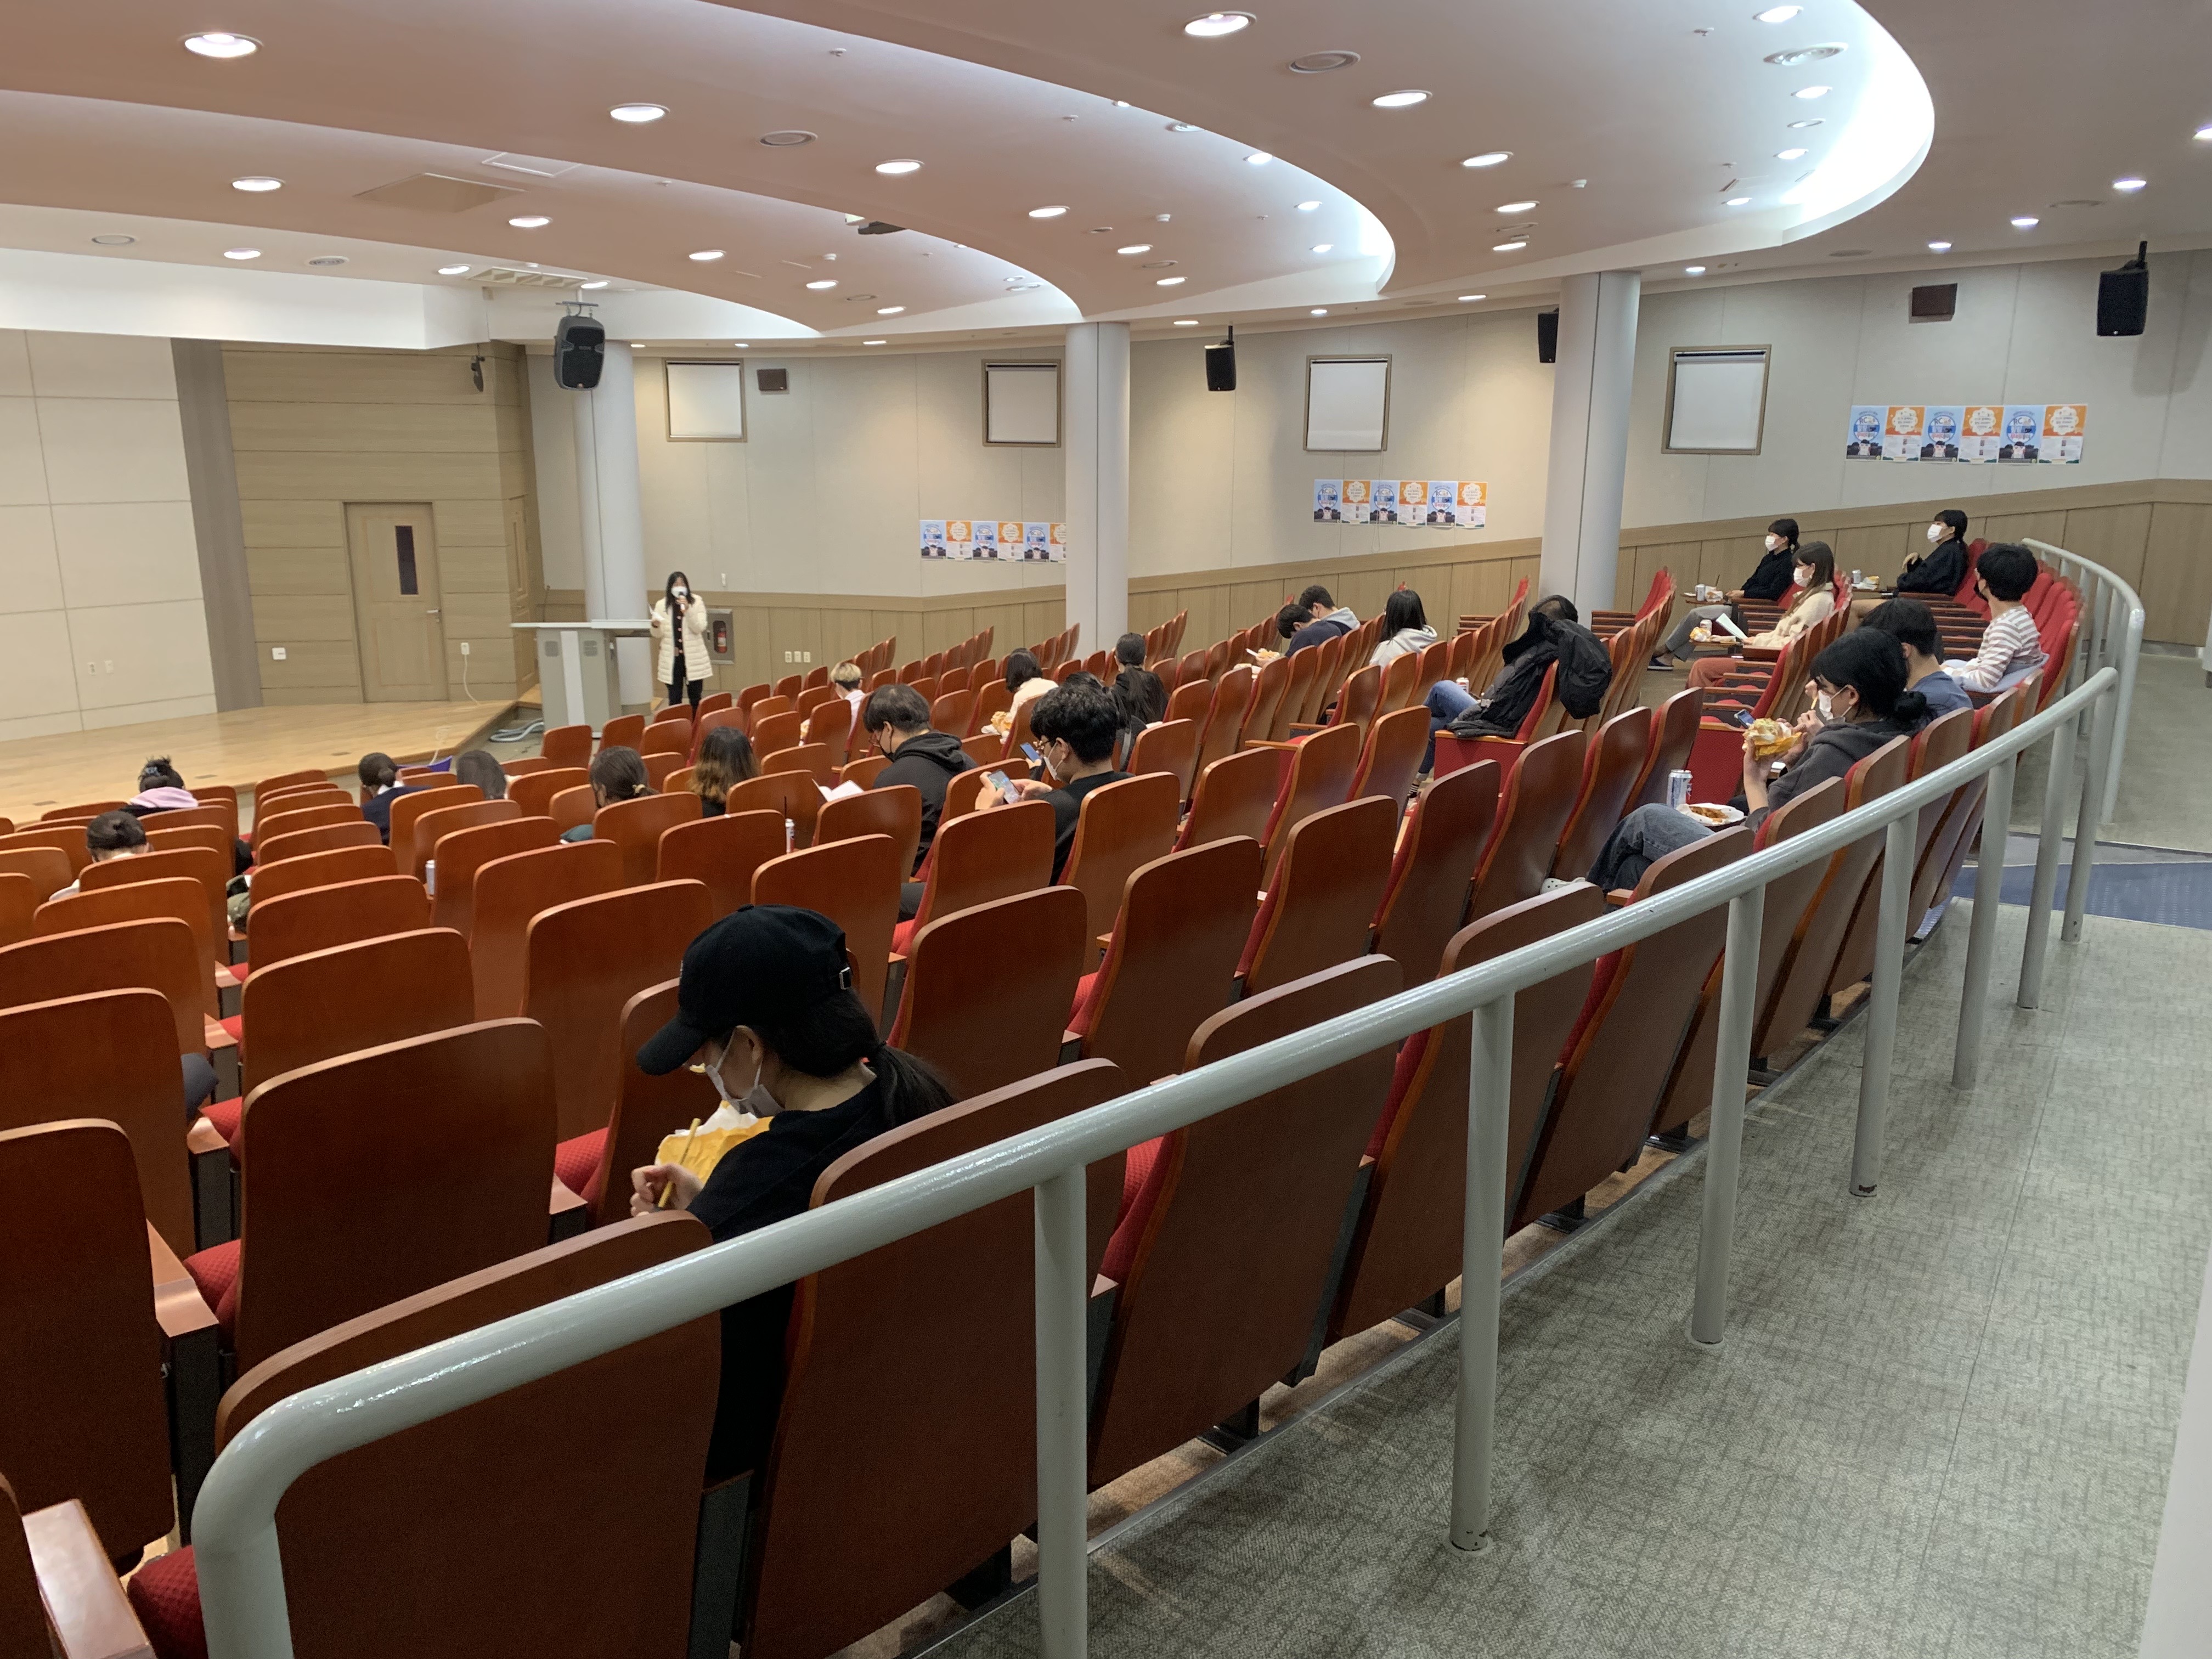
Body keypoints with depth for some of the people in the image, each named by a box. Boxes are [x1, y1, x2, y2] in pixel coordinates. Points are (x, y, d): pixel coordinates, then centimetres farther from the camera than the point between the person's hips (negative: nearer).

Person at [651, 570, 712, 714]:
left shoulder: (696, 602, 0)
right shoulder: (662, 605, 3)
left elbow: (700, 628, -11)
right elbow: (658, 635, 3)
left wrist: (687, 610, -23)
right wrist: (656, 626, -20)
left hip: (693, 658, -1)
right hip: (672, 659, 1)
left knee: (696, 699, 8)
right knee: (674, 700, 3)